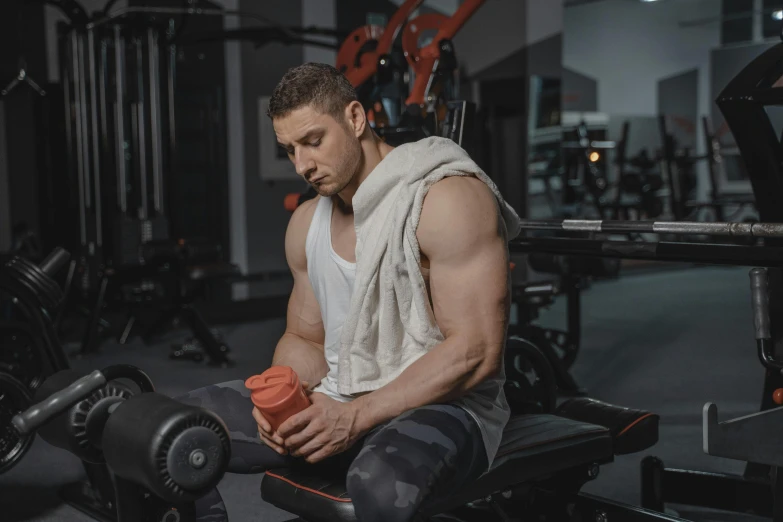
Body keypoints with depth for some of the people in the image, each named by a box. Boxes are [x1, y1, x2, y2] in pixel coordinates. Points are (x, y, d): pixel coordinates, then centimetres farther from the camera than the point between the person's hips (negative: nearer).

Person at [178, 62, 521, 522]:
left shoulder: (448, 199, -14)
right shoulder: (308, 223, 10)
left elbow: (476, 351, -19)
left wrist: (357, 416, -23)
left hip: (441, 404, -6)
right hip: (337, 399, 7)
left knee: (381, 483, -41)